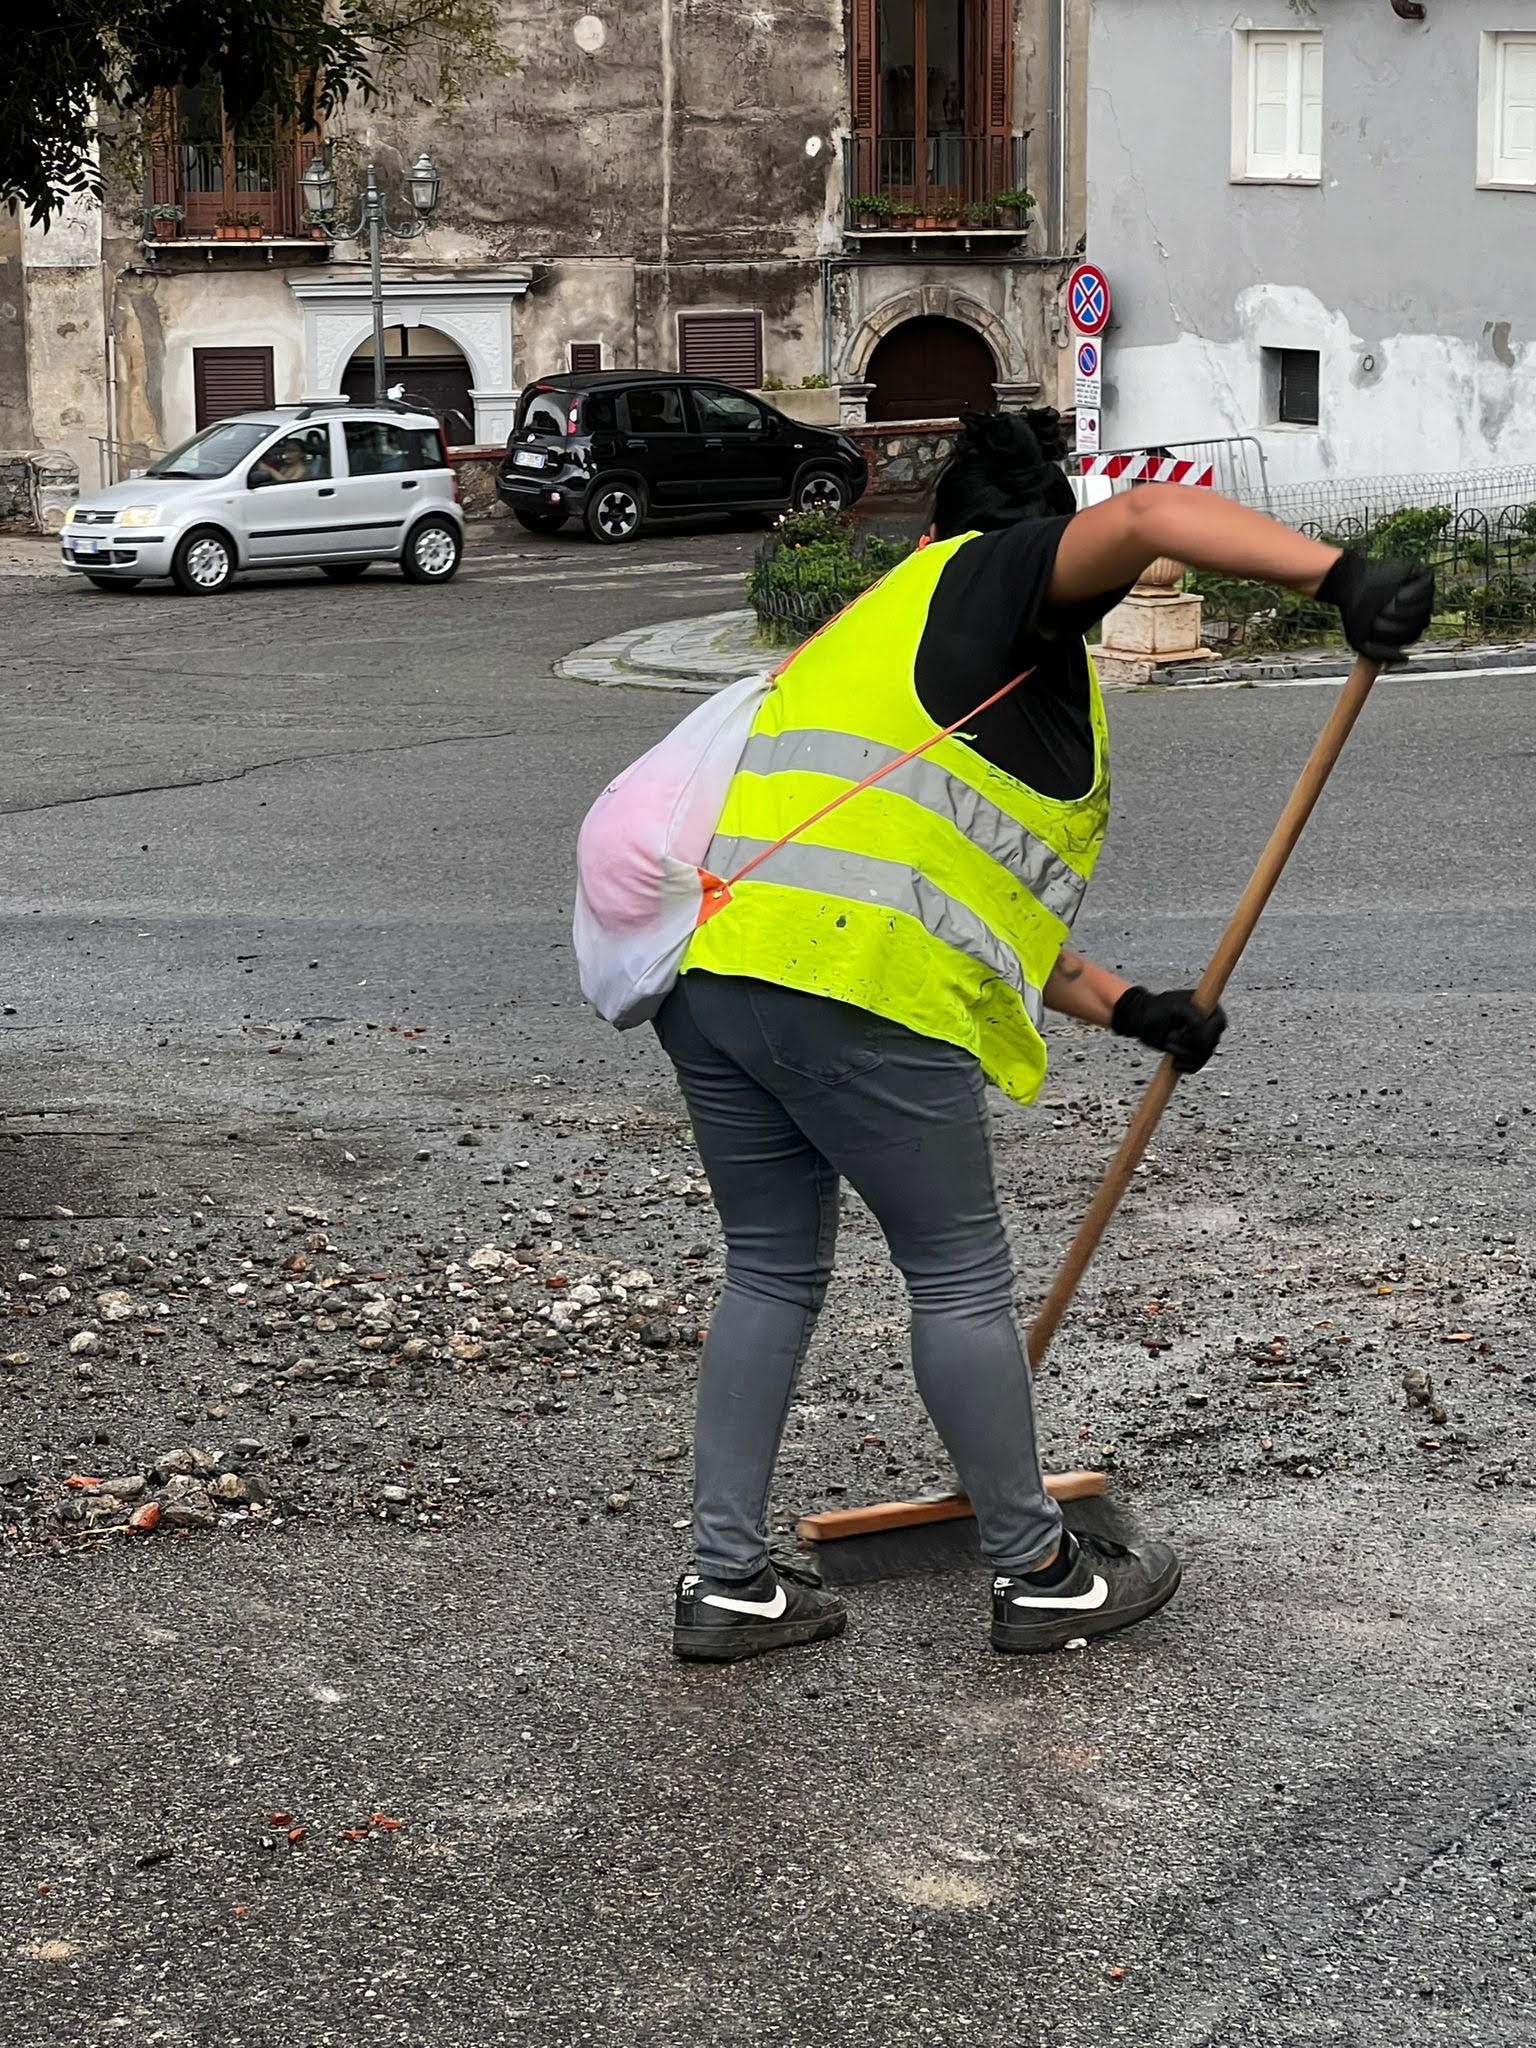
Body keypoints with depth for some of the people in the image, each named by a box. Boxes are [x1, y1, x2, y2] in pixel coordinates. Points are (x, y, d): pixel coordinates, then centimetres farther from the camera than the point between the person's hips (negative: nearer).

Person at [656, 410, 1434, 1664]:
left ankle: (727, 1581, 22)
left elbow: (978, 895, 31)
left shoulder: (881, 628, 33)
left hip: (710, 969, 8)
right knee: (960, 1276, 6)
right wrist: (1343, 578, -20)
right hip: (853, 985, -8)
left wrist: (1124, 1006, 28)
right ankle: (1040, 1577, 20)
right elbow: (1151, 519, -15)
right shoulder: (992, 576, 9)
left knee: (772, 1271, 19)